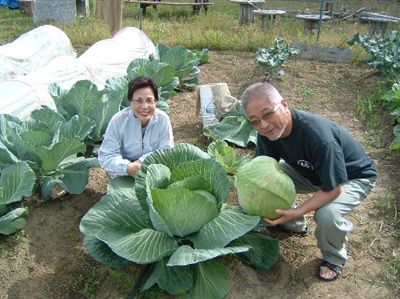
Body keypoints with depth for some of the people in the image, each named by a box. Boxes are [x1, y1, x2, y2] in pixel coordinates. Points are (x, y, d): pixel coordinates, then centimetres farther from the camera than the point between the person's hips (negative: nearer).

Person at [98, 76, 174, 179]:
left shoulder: (163, 119, -14)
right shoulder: (118, 120, -18)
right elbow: (106, 156, -20)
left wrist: (142, 162, -28)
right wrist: (127, 167, -39)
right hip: (124, 175, -1)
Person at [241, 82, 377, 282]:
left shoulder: (318, 136, -41)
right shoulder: (267, 131, -20)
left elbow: (334, 188, -33)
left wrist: (298, 211, -42)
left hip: (353, 177, -6)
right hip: (310, 172, 6)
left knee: (327, 215, -34)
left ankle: (334, 258, 2)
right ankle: (295, 226, 17)